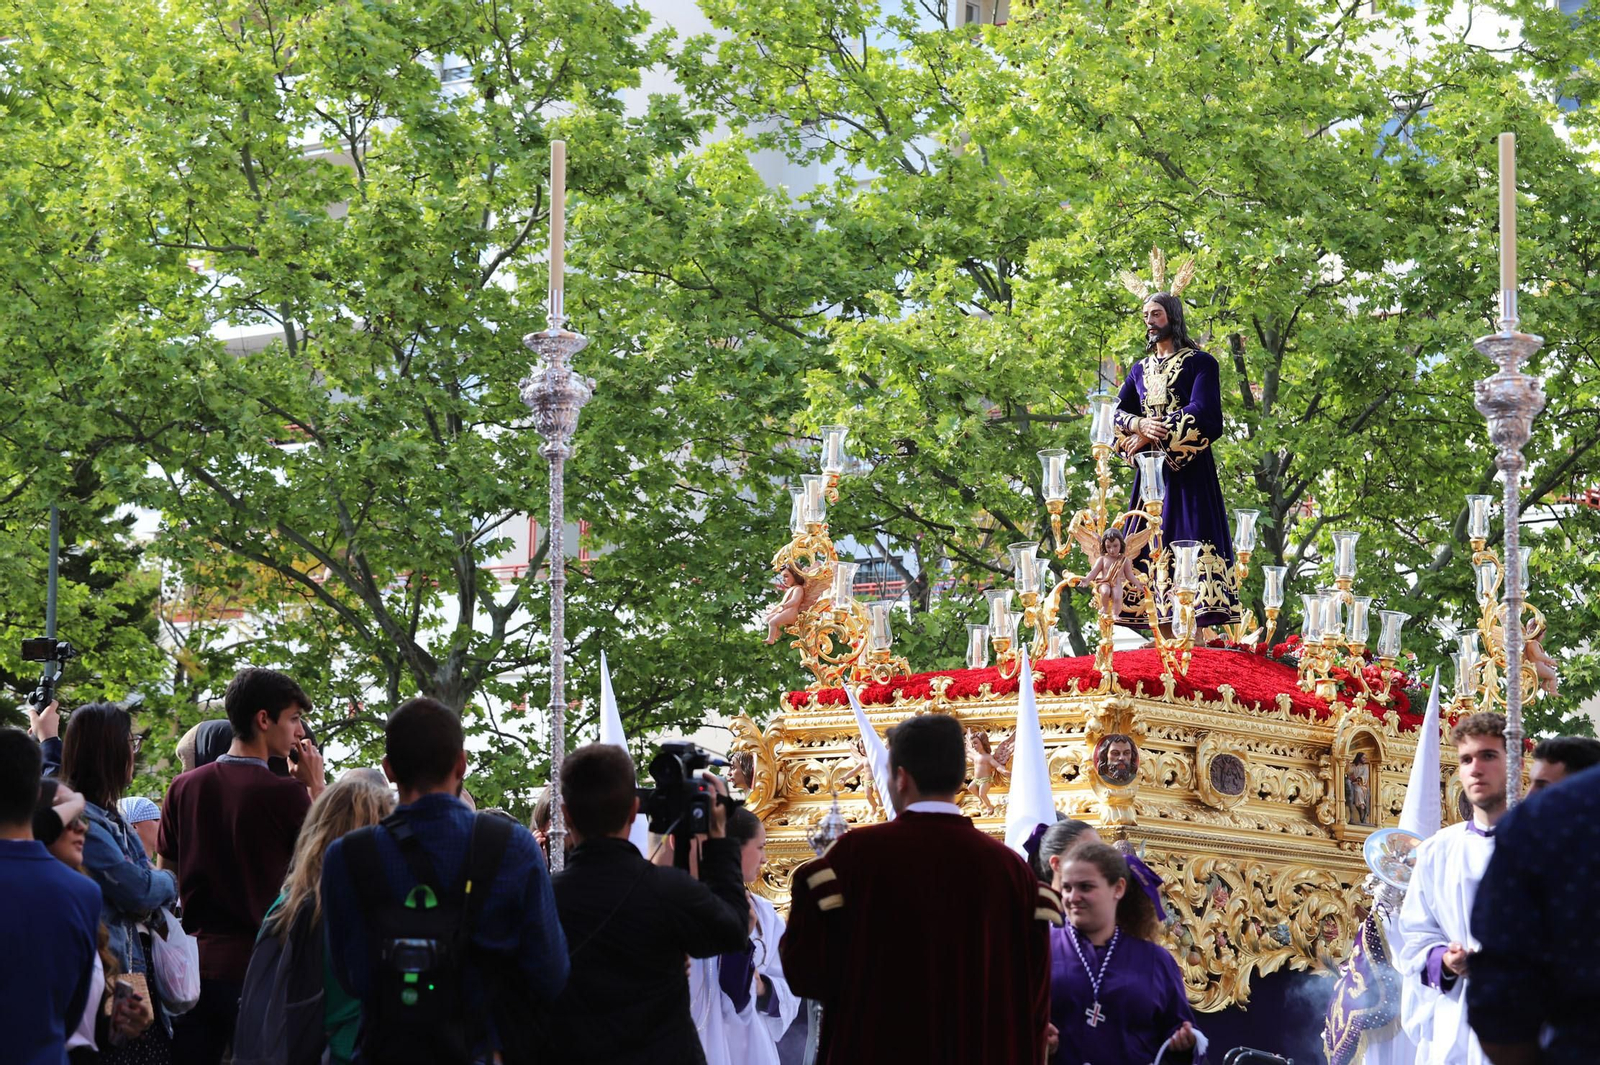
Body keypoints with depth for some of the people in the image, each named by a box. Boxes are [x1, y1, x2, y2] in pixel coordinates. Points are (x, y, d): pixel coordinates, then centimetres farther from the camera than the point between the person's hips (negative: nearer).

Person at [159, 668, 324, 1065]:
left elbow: (166, 879, 12)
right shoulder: (287, 794, -12)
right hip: (259, 967, -4)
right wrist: (316, 786, 8)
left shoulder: (184, 787, 3)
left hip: (195, 962, 5)